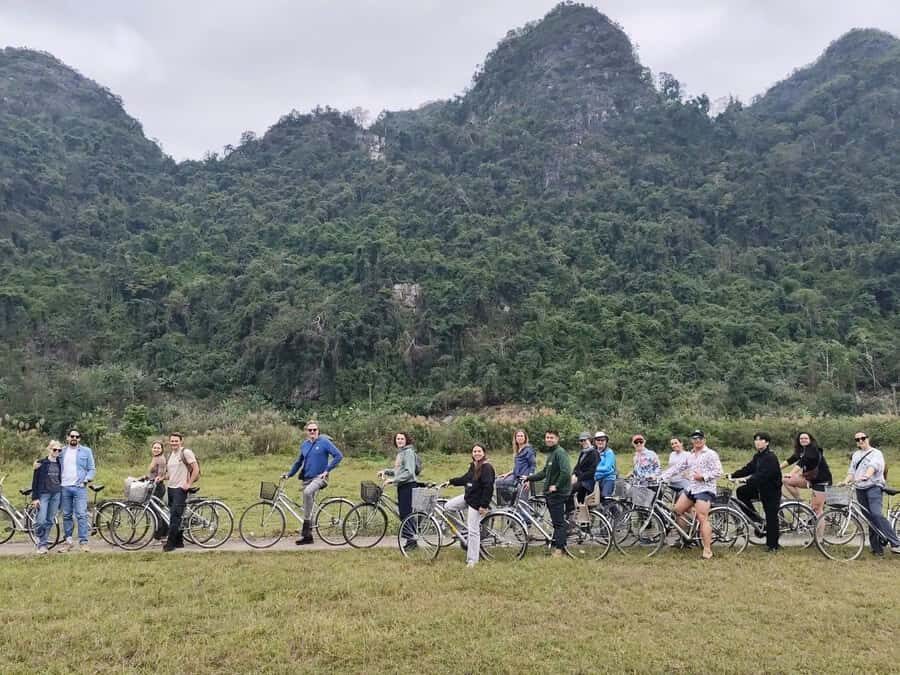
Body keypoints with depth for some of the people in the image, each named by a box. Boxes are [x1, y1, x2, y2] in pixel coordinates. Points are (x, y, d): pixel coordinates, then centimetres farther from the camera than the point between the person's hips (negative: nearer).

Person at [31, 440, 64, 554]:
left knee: (50, 521, 5)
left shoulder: (59, 464, 8)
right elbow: (35, 481, -3)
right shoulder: (41, 463, -3)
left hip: (56, 494, 4)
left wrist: (62, 495, 14)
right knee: (41, 520, -12)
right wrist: (35, 498, -9)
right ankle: (41, 544, 2)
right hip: (43, 494, -4)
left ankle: (43, 544, 13)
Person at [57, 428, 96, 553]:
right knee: (66, 516, 8)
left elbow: (92, 469, 3)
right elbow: (58, 468, 15)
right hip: (64, 487, 3)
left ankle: (83, 541, -6)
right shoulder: (62, 451, 12)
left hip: (79, 487, -3)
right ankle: (68, 541, 17)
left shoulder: (86, 451, 5)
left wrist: (87, 479, -11)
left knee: (81, 515, -8)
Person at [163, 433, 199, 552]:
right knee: (176, 516, 11)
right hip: (171, 488, 8)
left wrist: (189, 484, -15)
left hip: (181, 488, -8)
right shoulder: (170, 455, 15)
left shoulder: (186, 453, -10)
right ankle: (179, 541, 18)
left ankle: (170, 543, -7)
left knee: (175, 517, -10)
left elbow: (196, 469, -13)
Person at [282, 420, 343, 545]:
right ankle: (307, 536, 18)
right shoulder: (304, 445, 12)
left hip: (319, 477, -6)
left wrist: (327, 470, -13)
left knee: (307, 492, -35)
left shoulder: (324, 442, -5)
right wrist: (289, 474, 13)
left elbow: (338, 456, -10)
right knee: (308, 506, 8)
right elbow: (298, 462, 23)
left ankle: (306, 524, -25)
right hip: (307, 478, 6)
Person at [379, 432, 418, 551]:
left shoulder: (408, 452, -11)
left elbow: (409, 472, -20)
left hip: (408, 486, -10)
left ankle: (411, 539, -4)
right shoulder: (400, 453, 18)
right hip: (401, 486, 10)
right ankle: (410, 540, 16)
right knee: (403, 514, 10)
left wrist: (393, 480, -21)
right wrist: (385, 471, 10)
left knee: (406, 513, -10)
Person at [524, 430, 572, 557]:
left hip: (558, 493, -9)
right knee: (556, 521, 13)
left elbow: (566, 472, -25)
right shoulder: (550, 453, 17)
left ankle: (559, 548, -2)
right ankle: (555, 544, 17)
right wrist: (528, 478, 18)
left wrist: (556, 486, -18)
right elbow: (545, 472, 23)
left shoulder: (560, 453, -14)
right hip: (550, 492, 9)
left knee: (558, 521, -6)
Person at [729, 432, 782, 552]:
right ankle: (754, 517, 9)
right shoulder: (757, 456, 9)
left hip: (771, 490, -8)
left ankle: (772, 545, 9)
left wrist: (748, 481, -38)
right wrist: (733, 475, -3)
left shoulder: (770, 457, -20)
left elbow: (763, 475, -30)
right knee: (741, 492, -2)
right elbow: (748, 468, 7)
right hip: (761, 488, 8)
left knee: (771, 518, -2)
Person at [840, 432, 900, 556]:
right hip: (860, 490, 6)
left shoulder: (876, 453, 0)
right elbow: (852, 471, 19)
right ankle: (877, 547, 9)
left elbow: (873, 466, -20)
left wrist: (866, 476, -39)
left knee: (876, 514, -23)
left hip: (874, 487, -6)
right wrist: (846, 481, -1)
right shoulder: (855, 455, 20)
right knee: (869, 519, 5)